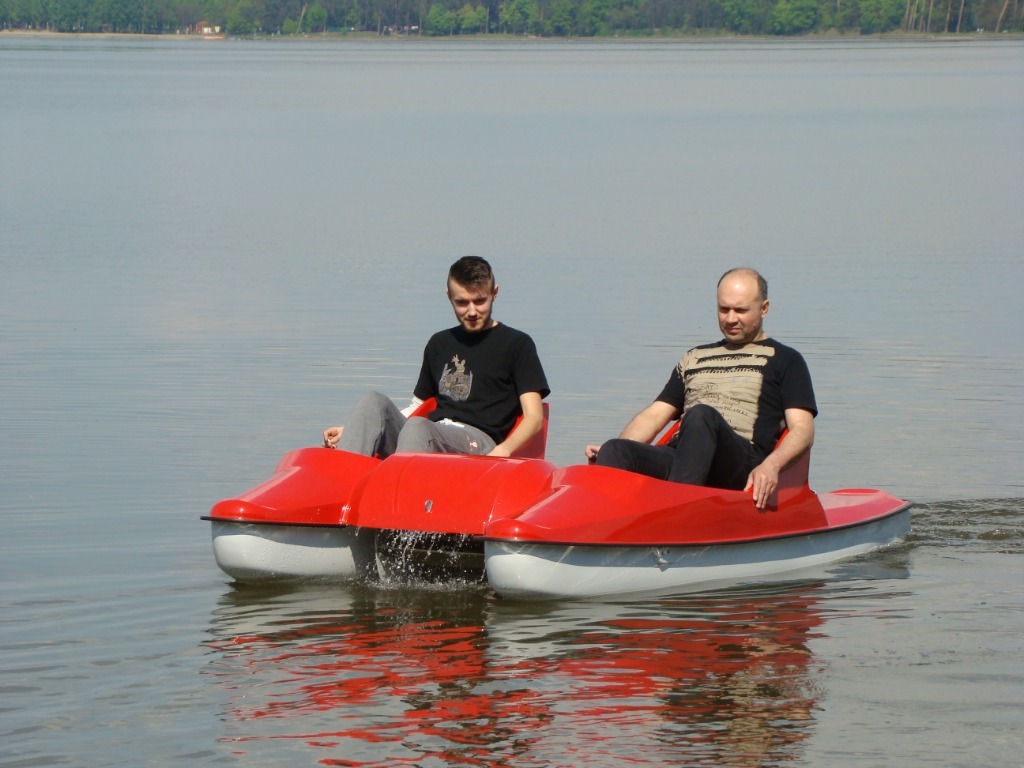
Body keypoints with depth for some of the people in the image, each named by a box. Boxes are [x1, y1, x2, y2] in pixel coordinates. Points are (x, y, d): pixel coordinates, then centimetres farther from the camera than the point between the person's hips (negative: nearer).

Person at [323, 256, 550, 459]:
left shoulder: (516, 344, 9)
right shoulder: (440, 344, 26)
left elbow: (534, 417, 0)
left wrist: (503, 451, -22)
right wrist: (354, 431, 17)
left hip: (479, 444, -5)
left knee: (417, 428, -36)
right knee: (374, 403, -22)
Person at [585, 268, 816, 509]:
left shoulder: (784, 360, 18)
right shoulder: (695, 358, 32)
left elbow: (803, 430, 5)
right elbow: (655, 415, 25)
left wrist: (771, 465, -17)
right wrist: (610, 451, 5)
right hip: (677, 457, 4)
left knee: (701, 415, -36)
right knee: (615, 451, -27)